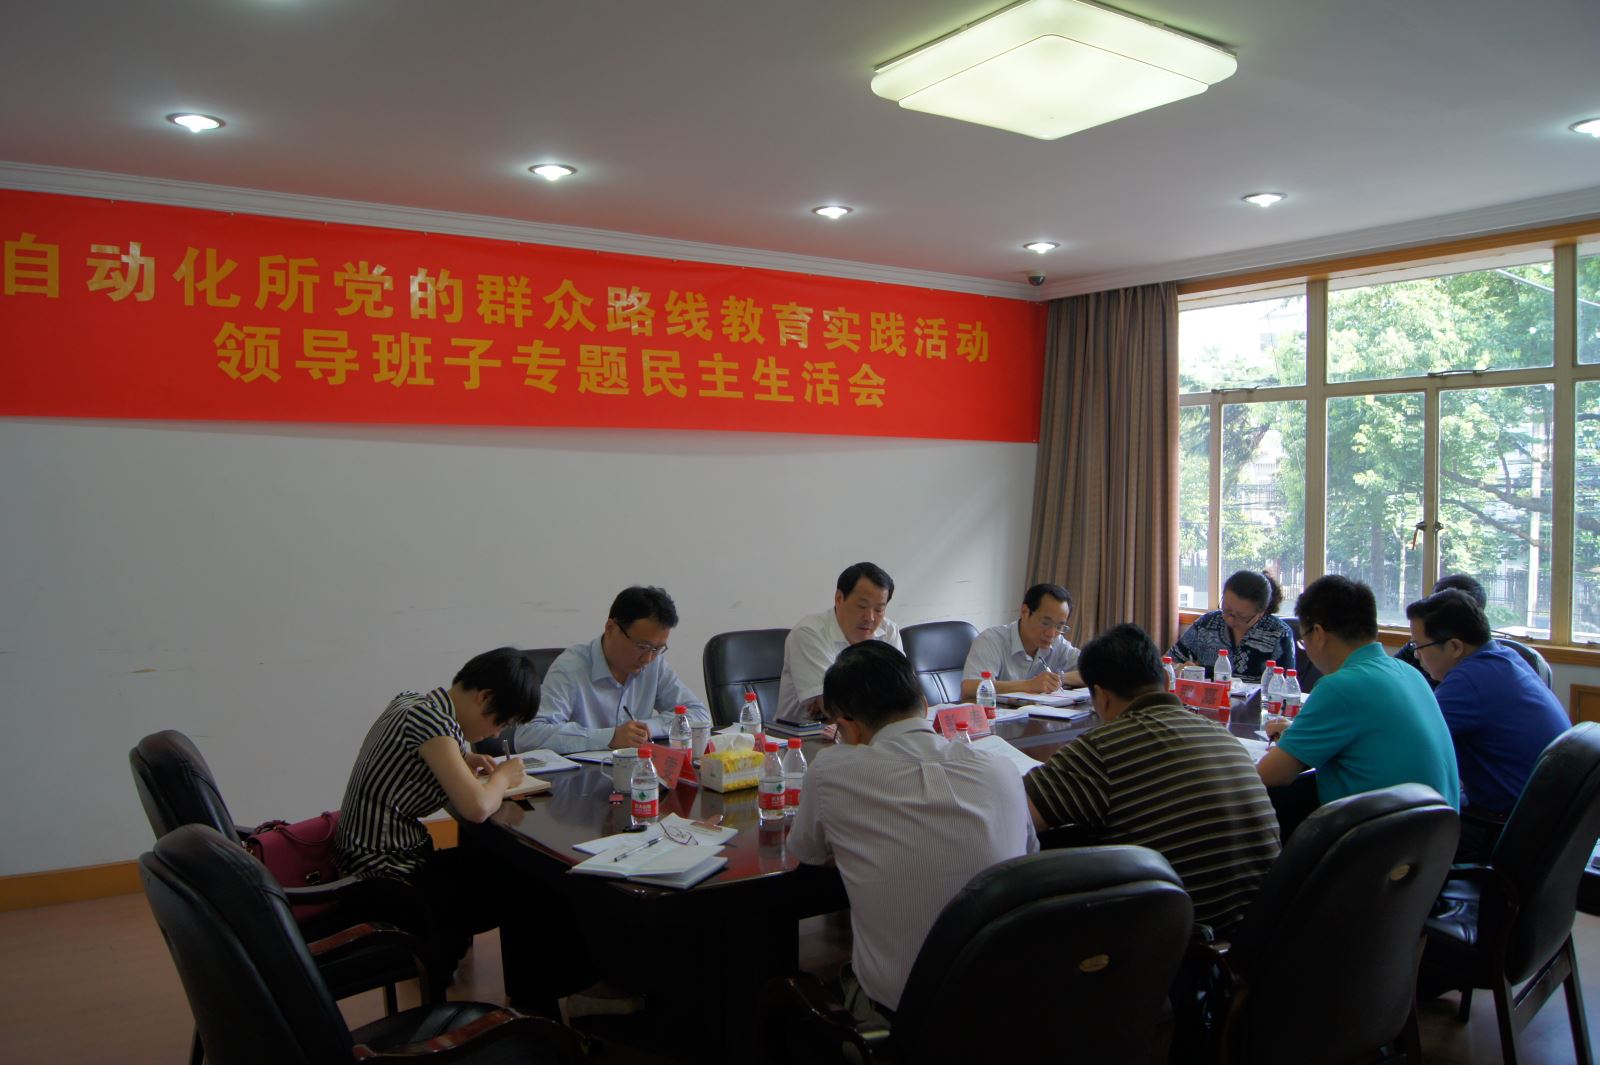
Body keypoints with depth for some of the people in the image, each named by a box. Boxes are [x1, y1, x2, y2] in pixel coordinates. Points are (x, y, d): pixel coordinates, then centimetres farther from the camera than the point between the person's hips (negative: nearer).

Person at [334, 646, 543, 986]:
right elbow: (477, 808, -31)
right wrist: (503, 777, -10)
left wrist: (460, 763, 8)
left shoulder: (408, 702, 5)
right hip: (383, 880, -10)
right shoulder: (433, 720, -24)